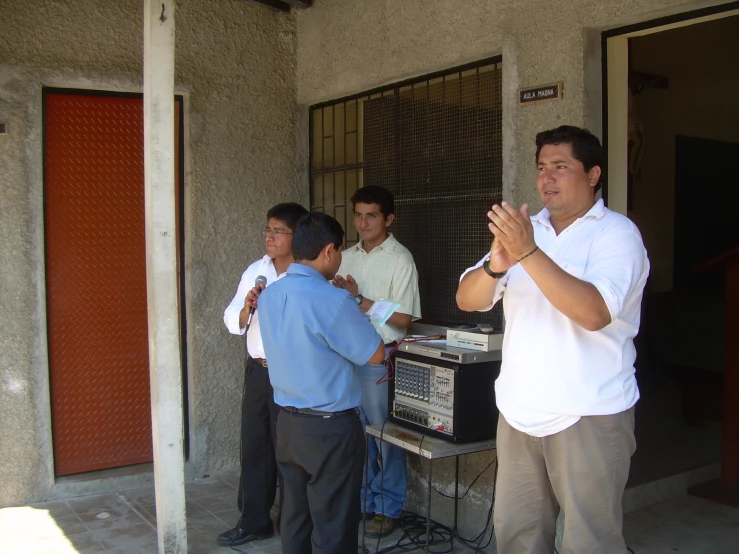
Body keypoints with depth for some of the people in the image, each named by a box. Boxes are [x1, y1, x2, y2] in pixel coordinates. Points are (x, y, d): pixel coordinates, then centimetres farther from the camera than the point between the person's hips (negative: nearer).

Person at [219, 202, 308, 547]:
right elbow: (232, 322, 7)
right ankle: (253, 521, 32)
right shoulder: (255, 271, 7)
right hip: (256, 371, 6)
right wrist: (246, 308, -11)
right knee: (254, 446, 15)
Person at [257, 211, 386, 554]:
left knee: (295, 518, 18)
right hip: (331, 428, -7)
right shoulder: (332, 301, -21)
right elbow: (375, 355, -11)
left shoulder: (269, 296, 1)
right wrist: (355, 303, 1)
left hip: (288, 423, 7)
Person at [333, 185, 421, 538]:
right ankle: (361, 502, 28)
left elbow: (403, 317, -11)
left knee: (384, 436, 4)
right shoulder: (347, 257, 11)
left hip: (380, 359, -5)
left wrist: (359, 300, -14)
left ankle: (388, 508, 19)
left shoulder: (399, 259, -7)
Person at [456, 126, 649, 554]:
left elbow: (593, 312, -23)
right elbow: (467, 299, 2)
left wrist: (528, 253, -29)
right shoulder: (525, 230, 11)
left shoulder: (617, 233, -6)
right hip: (519, 412, 6)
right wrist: (496, 266, -19)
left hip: (588, 417, -5)